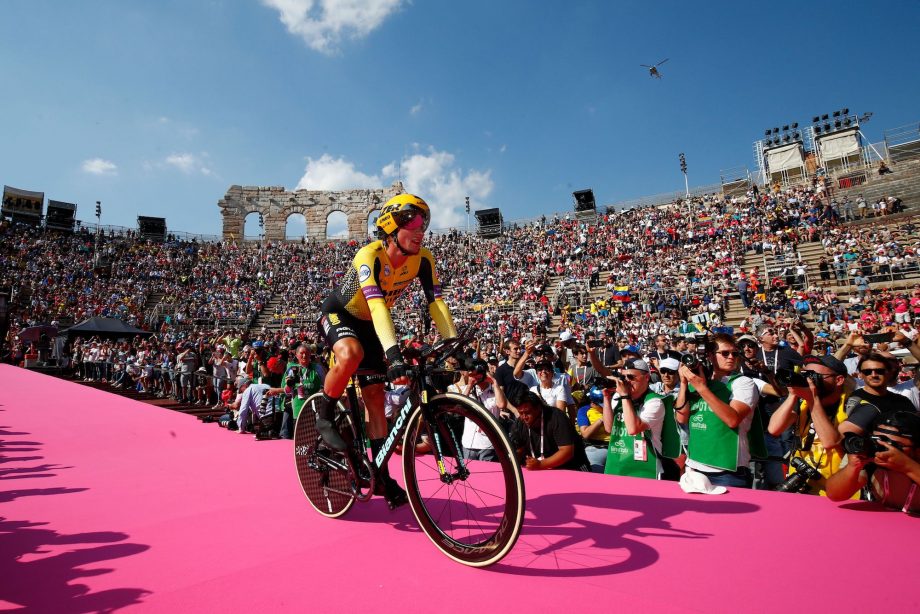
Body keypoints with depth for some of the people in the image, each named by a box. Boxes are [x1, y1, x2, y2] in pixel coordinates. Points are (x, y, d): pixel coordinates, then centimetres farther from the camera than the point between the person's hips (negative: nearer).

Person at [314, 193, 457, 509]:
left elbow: (436, 303, -20)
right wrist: (394, 354, -58)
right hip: (337, 313, -5)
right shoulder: (369, 256, -34)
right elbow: (377, 305, -47)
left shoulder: (422, 259, -17)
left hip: (369, 324, 5)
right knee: (351, 353, -39)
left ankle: (382, 476, 11)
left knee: (375, 397, 2)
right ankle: (324, 417, -11)